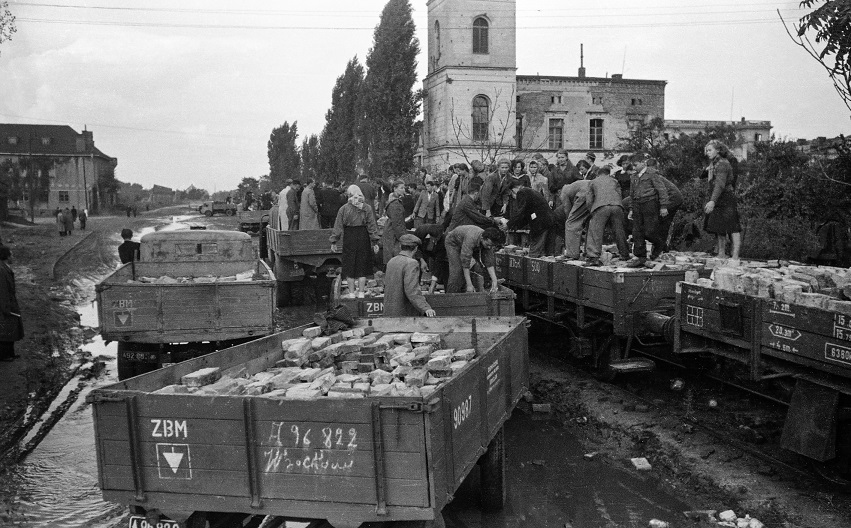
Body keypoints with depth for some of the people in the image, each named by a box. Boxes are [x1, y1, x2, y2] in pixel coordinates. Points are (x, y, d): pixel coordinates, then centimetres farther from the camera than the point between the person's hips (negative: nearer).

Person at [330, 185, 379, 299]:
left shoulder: (343, 209, -7)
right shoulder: (367, 209, -3)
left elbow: (338, 227, -4)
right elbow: (372, 226, -3)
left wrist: (334, 242, 3)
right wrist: (375, 242, 1)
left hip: (349, 239, -1)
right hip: (363, 239, 1)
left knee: (349, 267, 10)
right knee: (362, 266, 10)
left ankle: (351, 293, 14)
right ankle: (361, 292, 15)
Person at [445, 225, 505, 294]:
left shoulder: (488, 242, -26)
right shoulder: (471, 238, -45)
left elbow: (489, 262, -23)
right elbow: (465, 262, -44)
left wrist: (494, 281, -32)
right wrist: (469, 285, -45)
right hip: (453, 242, -6)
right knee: (457, 270, -22)